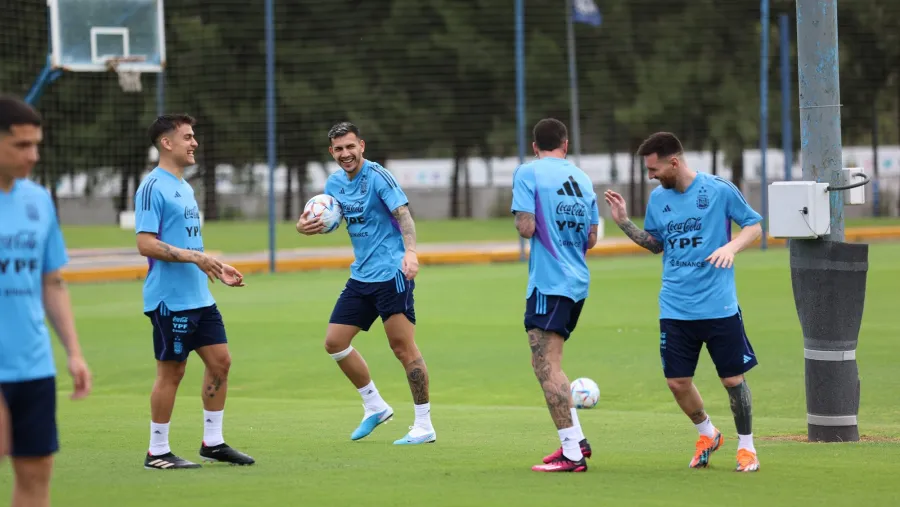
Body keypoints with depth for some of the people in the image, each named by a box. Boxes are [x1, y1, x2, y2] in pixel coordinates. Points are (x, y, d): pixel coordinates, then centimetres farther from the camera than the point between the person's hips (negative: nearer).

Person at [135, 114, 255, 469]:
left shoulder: (184, 188, 17)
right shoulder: (153, 187, -13)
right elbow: (146, 243, -20)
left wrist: (217, 268, 18)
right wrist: (194, 257, -25)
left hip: (199, 297, 9)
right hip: (170, 299, -9)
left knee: (220, 360, 8)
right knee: (171, 371, -3)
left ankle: (212, 442, 18)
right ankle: (157, 452, 6)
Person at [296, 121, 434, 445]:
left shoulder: (377, 176, -12)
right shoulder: (334, 183, 9)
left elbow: (403, 214, -21)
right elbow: (327, 219, 22)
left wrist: (410, 251, -38)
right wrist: (306, 226, -1)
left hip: (391, 273, -8)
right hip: (361, 275, 8)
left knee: (403, 347, -10)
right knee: (334, 341, 8)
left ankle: (424, 425, -4)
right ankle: (375, 406, 23)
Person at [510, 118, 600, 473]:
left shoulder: (527, 173, -5)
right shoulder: (581, 179, 13)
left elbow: (526, 228, -14)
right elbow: (591, 239, 14)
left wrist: (521, 221, 8)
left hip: (549, 281, -8)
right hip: (578, 282, 8)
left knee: (547, 366, -10)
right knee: (548, 364, 19)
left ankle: (572, 455, -16)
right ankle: (576, 440, 19)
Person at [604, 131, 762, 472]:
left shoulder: (719, 190, -7)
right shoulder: (658, 198, 7)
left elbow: (754, 226, 0)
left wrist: (731, 246, -18)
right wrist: (624, 223, 5)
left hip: (719, 306, -4)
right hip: (675, 309, 4)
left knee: (733, 379, 0)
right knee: (677, 382, 3)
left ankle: (746, 445, 20)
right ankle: (707, 434, 29)